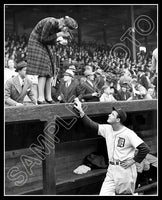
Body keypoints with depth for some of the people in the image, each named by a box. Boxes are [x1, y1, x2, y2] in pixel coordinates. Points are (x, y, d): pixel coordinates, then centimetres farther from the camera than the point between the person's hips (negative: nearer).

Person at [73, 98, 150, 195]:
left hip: (125, 170, -6)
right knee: (104, 193, 0)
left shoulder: (128, 133, -16)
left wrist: (133, 160, -14)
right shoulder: (107, 129, 4)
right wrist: (81, 111, -1)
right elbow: (92, 125, 4)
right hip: (111, 169, 6)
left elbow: (145, 148, -19)